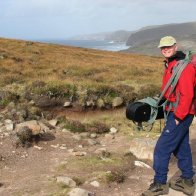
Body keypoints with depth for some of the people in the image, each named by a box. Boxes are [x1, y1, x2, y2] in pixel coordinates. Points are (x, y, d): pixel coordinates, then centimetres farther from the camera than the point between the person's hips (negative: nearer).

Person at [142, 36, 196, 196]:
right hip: (175, 112, 10)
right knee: (181, 147, 17)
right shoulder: (170, 65, 13)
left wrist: (178, 117, -20)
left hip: (181, 114, -10)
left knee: (162, 148, -6)